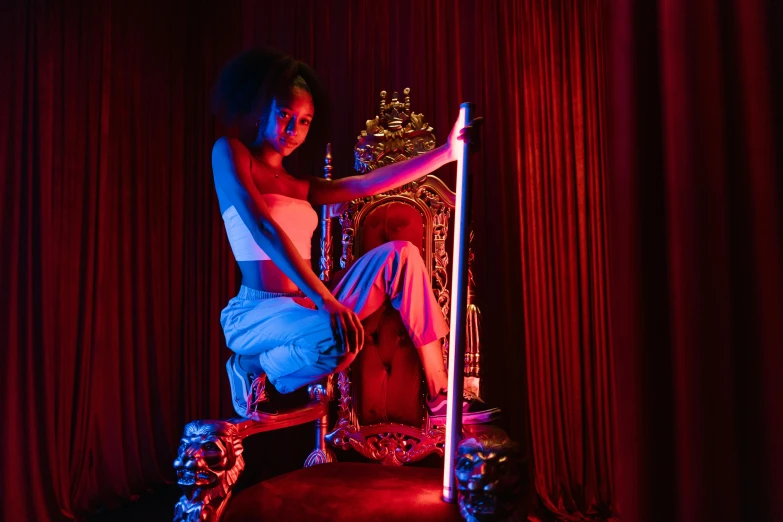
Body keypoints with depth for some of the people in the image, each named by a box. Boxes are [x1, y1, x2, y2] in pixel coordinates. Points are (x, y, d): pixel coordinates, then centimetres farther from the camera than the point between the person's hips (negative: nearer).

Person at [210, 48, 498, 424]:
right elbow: (263, 229, -17)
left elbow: (367, 184, 11)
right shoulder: (229, 152, -2)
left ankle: (439, 396, -7)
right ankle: (255, 369, -4)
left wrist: (446, 152, 5)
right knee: (342, 335, -37)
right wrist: (325, 299, -27)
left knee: (399, 255, -6)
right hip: (255, 315, -7)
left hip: (304, 310, 7)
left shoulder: (299, 187, 18)